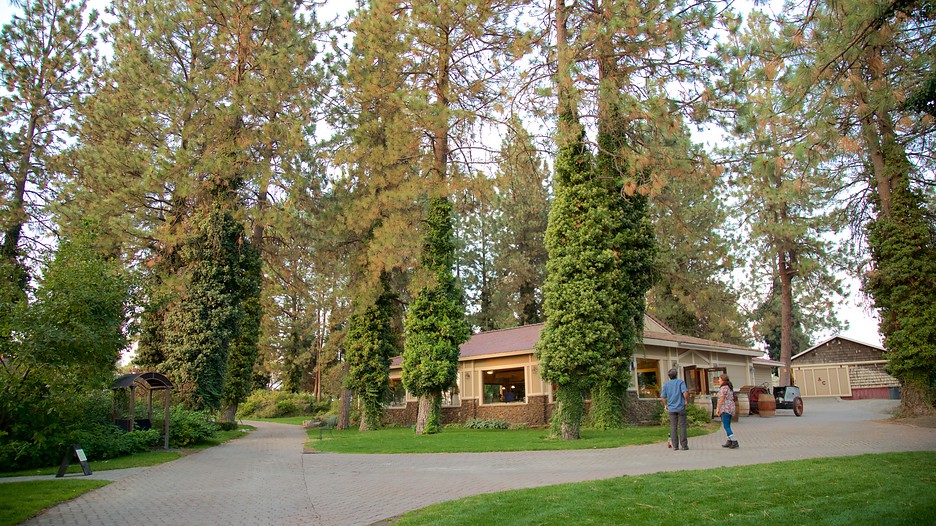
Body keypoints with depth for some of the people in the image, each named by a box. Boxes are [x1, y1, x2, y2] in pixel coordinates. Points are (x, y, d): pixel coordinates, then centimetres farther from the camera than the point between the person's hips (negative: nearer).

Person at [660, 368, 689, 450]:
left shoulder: (666, 384, 5)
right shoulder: (680, 382, -3)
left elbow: (662, 397, 2)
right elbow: (685, 393, -17)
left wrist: (665, 405, 19)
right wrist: (686, 400, 2)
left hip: (671, 409, 2)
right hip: (681, 407, -2)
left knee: (673, 427, 5)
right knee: (682, 426, 3)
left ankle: (675, 446, 4)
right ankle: (684, 445, 2)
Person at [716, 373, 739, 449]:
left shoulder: (723, 388, -14)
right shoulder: (730, 387, 15)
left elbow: (721, 399, -16)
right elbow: (732, 399, 17)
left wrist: (718, 409, -10)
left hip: (725, 409, -10)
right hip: (731, 408, 10)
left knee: (726, 426, -8)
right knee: (728, 426, 14)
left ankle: (734, 442, -13)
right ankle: (729, 442, 16)